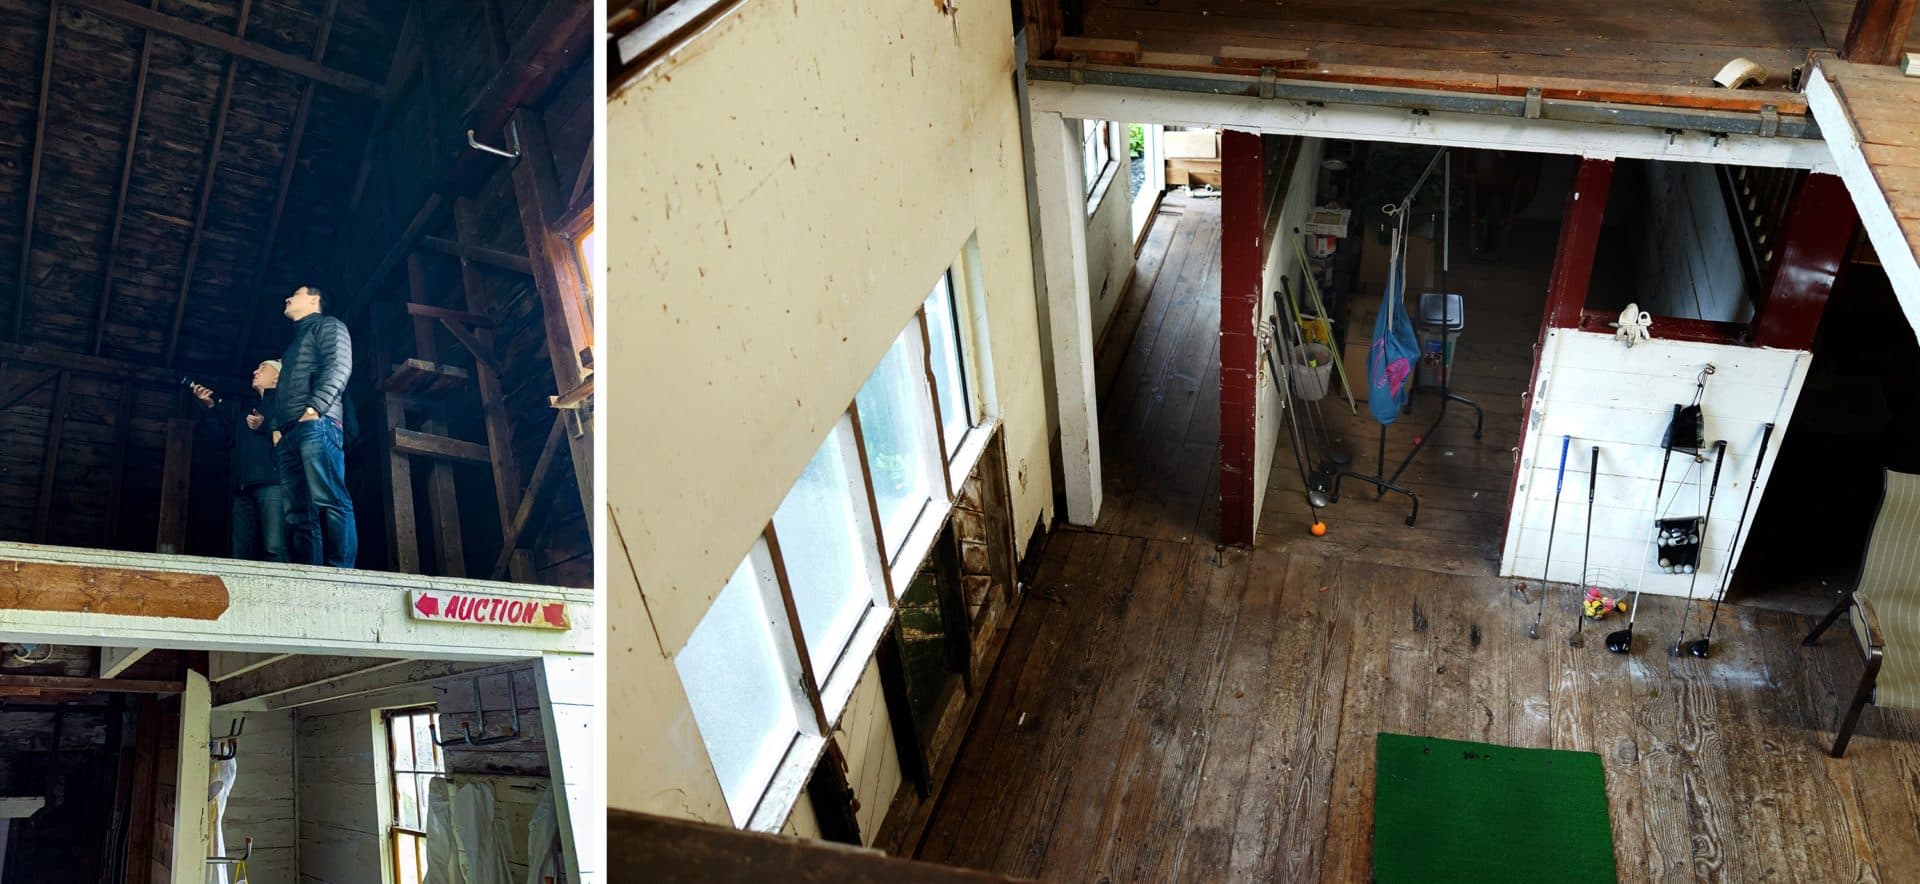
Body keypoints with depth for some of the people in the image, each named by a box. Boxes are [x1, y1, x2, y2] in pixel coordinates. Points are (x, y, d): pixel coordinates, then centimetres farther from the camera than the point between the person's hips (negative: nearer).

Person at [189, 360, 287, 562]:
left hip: (272, 480, -8)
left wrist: (265, 427, -15)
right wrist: (213, 407, 16)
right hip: (244, 486, 8)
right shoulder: (246, 406, 33)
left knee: (275, 549, -21)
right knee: (241, 554, 0)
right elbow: (229, 437, 21)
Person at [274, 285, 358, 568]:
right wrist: (273, 424, 13)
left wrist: (314, 407, -17)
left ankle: (342, 572, -30)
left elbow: (339, 366, -6)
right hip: (289, 433, 9)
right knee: (298, 513, -4)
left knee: (328, 501, -21)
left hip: (316, 424, -9)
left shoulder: (328, 325, 13)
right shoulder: (295, 342, 37)